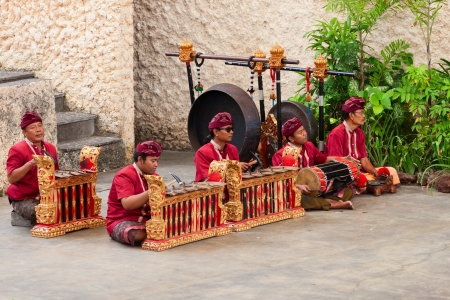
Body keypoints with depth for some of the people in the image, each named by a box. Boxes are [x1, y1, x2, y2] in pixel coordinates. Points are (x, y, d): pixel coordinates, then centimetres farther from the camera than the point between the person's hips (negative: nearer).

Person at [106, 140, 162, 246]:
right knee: (139, 234, -38)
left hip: (146, 220, 6)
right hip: (122, 222, -6)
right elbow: (127, 204, -29)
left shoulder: (153, 175, 10)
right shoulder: (124, 176, -14)